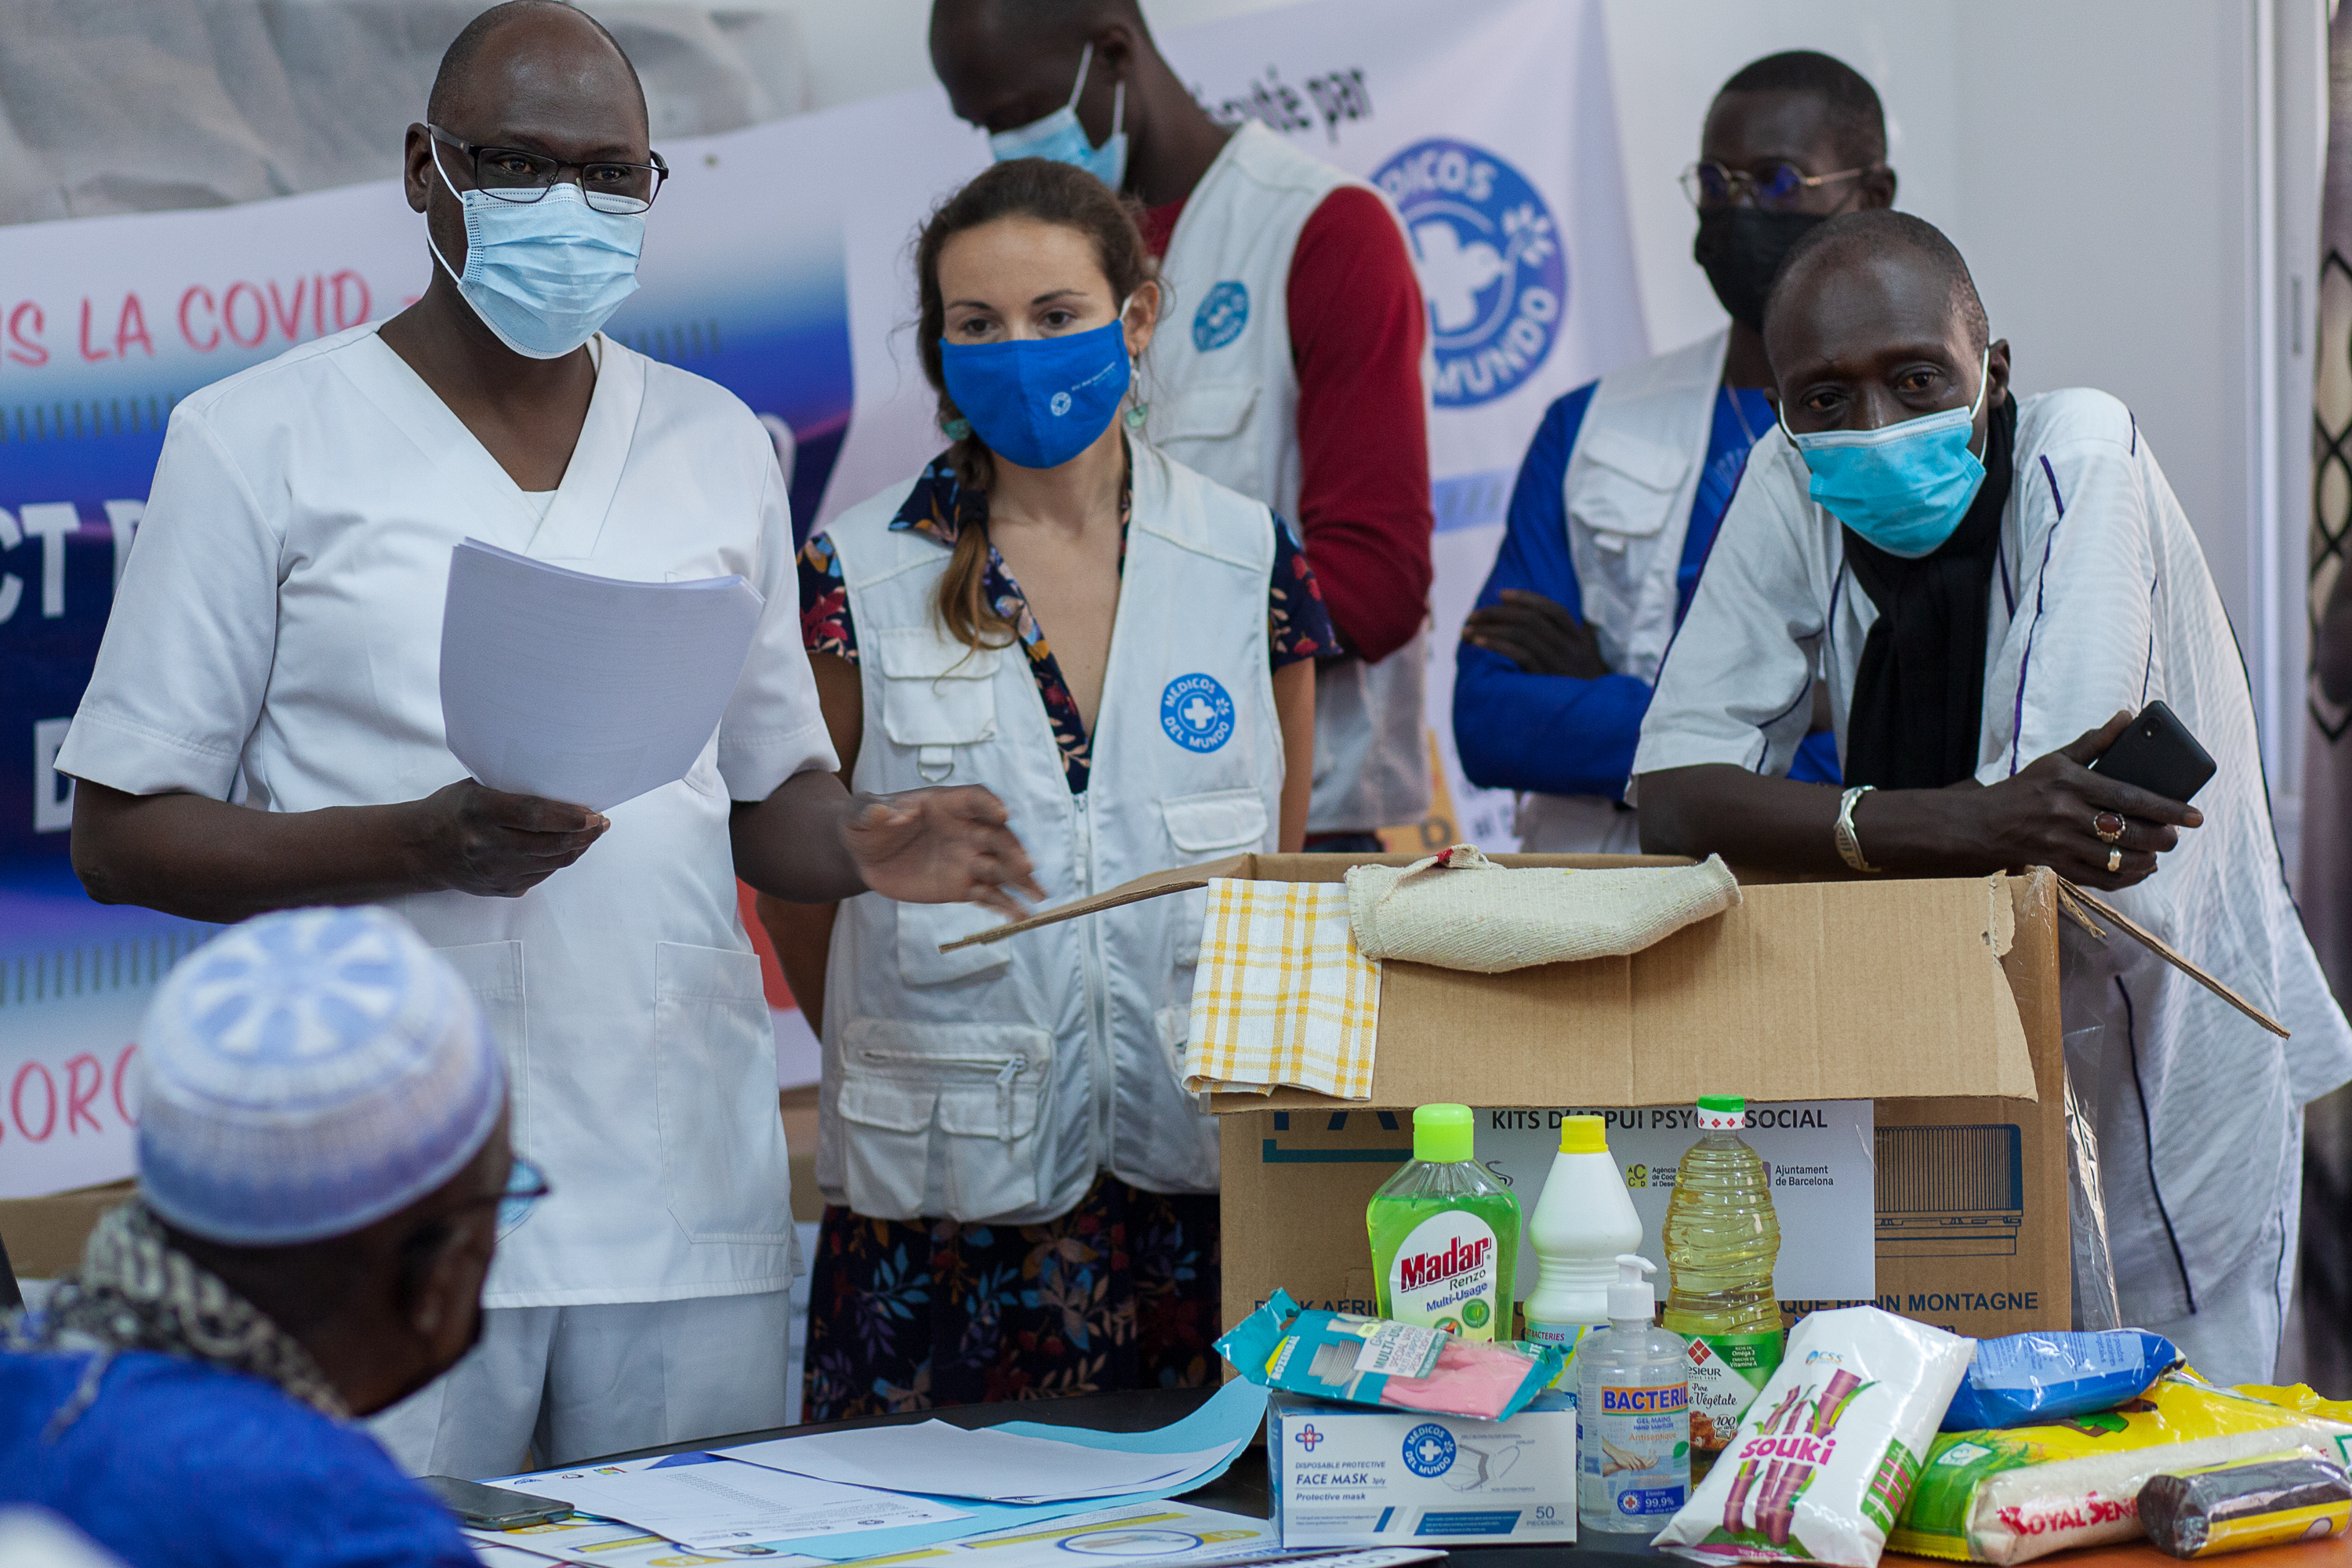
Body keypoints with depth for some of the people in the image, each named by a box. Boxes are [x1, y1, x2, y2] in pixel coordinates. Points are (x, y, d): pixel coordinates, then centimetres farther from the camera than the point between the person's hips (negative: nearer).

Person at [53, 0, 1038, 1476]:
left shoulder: (719, 449, 15)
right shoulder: (261, 440, 2)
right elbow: (123, 834, -2)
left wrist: (862, 845, -4)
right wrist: (429, 841, -17)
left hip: (686, 1199, 4)